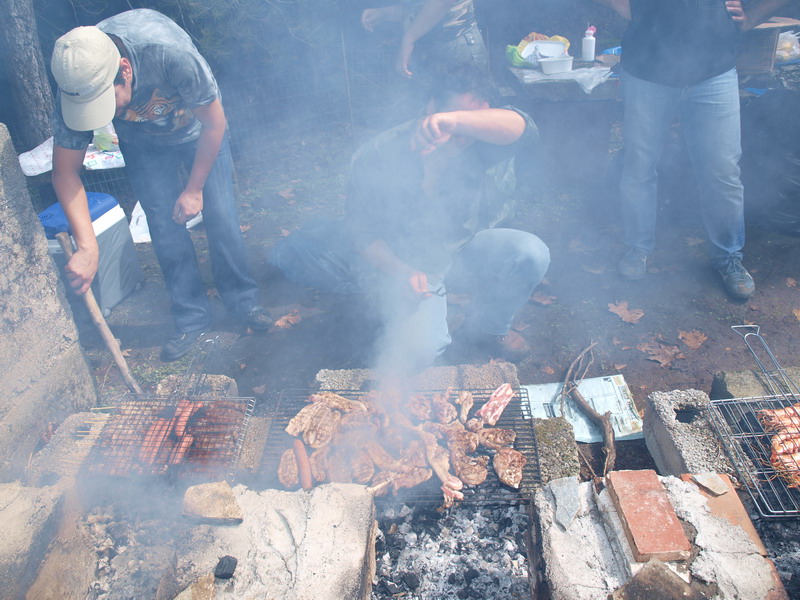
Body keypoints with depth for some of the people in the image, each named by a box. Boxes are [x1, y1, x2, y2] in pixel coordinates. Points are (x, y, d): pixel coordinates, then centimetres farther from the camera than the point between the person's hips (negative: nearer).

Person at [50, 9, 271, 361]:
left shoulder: (169, 51, -43)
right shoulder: (76, 87, -32)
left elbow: (214, 123, -26)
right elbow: (65, 172, -23)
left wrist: (194, 189, -17)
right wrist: (87, 246, -34)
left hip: (197, 128, -2)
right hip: (143, 143, 2)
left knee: (221, 217, -6)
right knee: (165, 229, -4)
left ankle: (242, 301, 15)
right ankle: (191, 318, 12)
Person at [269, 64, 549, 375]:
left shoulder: (483, 145, -15)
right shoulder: (378, 157, -18)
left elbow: (523, 130, -39)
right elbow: (362, 232, -10)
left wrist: (456, 119, -56)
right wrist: (402, 272, -26)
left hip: (463, 253, 4)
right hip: (398, 264, -3)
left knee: (531, 253, -22)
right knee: (419, 349, -29)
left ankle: (486, 327, 4)